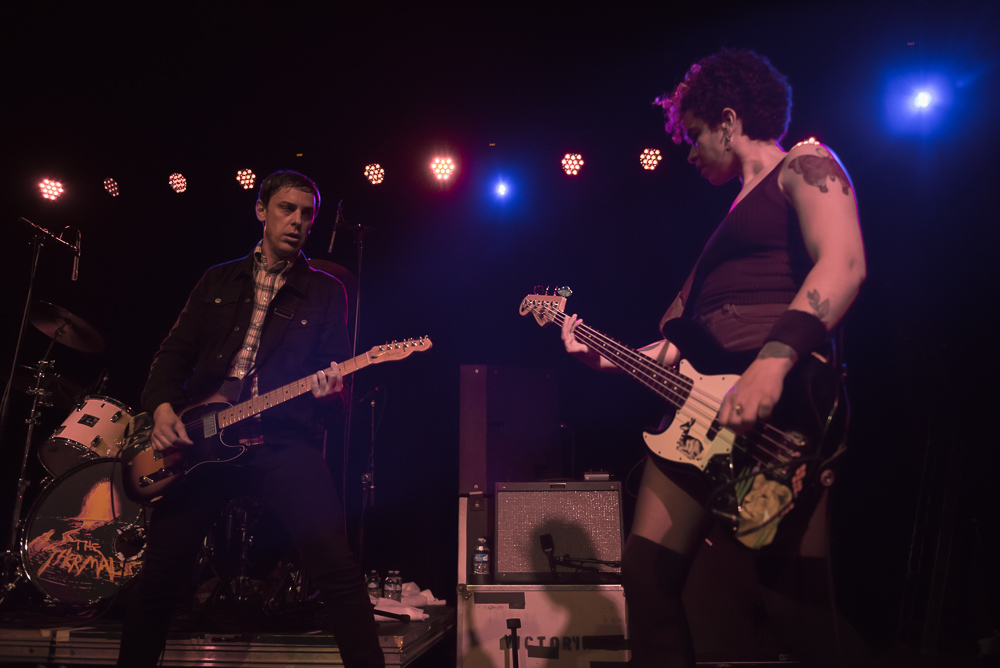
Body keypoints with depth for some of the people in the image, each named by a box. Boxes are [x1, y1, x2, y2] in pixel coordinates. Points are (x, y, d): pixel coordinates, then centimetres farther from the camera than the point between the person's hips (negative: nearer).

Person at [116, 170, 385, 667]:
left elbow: (334, 366, 7)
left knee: (336, 567, -16)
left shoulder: (326, 292, 11)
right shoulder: (219, 279, 18)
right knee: (159, 575, 8)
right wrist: (163, 408, -2)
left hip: (285, 441, -2)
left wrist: (329, 388, -17)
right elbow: (175, 352, 16)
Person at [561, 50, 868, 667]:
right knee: (648, 573, 7)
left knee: (800, 600, -11)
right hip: (700, 405, 9)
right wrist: (608, 357, 22)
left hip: (781, 406, -8)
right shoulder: (736, 213, 29)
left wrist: (773, 361, -29)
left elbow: (844, 264, -16)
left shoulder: (803, 165, 5)